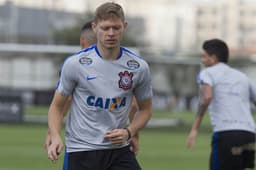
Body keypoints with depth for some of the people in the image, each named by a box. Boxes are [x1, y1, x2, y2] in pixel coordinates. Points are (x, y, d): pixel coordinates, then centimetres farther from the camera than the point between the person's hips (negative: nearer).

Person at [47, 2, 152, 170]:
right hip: (81, 151, -2)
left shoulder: (138, 67, -1)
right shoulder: (75, 64, -7)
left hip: (119, 150, 2)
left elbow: (145, 109, 13)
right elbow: (57, 105, 3)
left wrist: (129, 132, -6)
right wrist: (55, 137, -14)